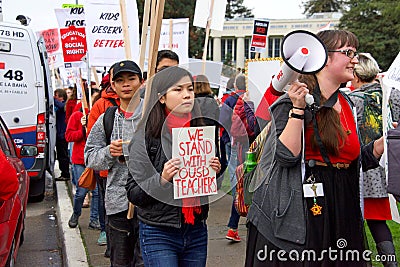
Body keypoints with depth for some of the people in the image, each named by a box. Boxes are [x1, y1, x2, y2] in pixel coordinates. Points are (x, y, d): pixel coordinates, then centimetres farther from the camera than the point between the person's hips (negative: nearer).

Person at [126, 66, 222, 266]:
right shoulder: (145, 137, -9)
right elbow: (134, 194, -9)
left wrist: (214, 173, -5)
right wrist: (162, 179, -24)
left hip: (197, 232, 5)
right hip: (159, 234, -4)